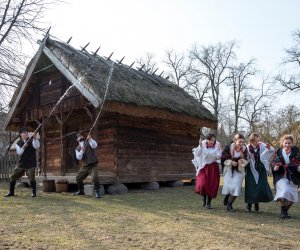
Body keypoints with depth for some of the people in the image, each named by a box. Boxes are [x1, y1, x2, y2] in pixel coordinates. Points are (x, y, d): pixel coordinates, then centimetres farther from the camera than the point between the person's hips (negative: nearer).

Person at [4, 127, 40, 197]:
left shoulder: (31, 140, -2)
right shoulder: (18, 143, 5)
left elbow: (36, 146, -22)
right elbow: (19, 153, -6)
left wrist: (35, 138, -37)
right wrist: (23, 147, -22)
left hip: (31, 163, -3)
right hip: (21, 163, 4)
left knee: (32, 178, -13)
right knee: (13, 176, 5)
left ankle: (34, 192, 3)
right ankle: (11, 192, 21)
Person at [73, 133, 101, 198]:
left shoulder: (89, 142, 3)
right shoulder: (77, 149, 10)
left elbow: (94, 145, -19)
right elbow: (78, 157, -7)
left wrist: (90, 139, -33)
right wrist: (82, 151, -23)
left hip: (93, 164, -5)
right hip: (85, 165, 5)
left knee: (95, 177, -23)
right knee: (78, 178, 11)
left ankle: (97, 192, -5)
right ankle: (81, 191, 35)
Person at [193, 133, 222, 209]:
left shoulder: (217, 145, -8)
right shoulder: (203, 144, -9)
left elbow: (218, 157, -8)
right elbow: (197, 154, -10)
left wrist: (219, 149, -21)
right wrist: (200, 146, -22)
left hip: (213, 168, 1)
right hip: (203, 167, -1)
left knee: (212, 185, 2)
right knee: (202, 184, -13)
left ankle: (209, 202, 20)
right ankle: (204, 197, 20)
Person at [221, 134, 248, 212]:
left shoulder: (244, 149, -8)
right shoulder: (229, 147, -13)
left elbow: (246, 161, -2)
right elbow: (223, 158, -8)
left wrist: (243, 161, -25)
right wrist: (231, 162, -22)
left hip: (239, 170, 1)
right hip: (229, 169, -1)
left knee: (236, 187, -7)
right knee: (228, 186, -5)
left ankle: (229, 204, 10)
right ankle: (226, 197, 31)